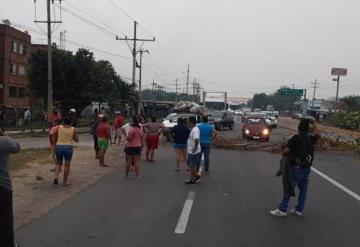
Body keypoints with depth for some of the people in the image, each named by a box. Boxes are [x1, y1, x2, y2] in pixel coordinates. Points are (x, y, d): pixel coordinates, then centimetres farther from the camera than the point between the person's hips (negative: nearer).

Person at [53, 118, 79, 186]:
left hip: (59, 147, 2)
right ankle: (65, 182, 7)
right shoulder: (73, 129, -1)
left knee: (59, 164, 18)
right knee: (67, 165, 6)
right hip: (68, 148, -2)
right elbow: (77, 140, 3)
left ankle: (56, 177, 1)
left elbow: (54, 139, 5)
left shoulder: (59, 127, 1)